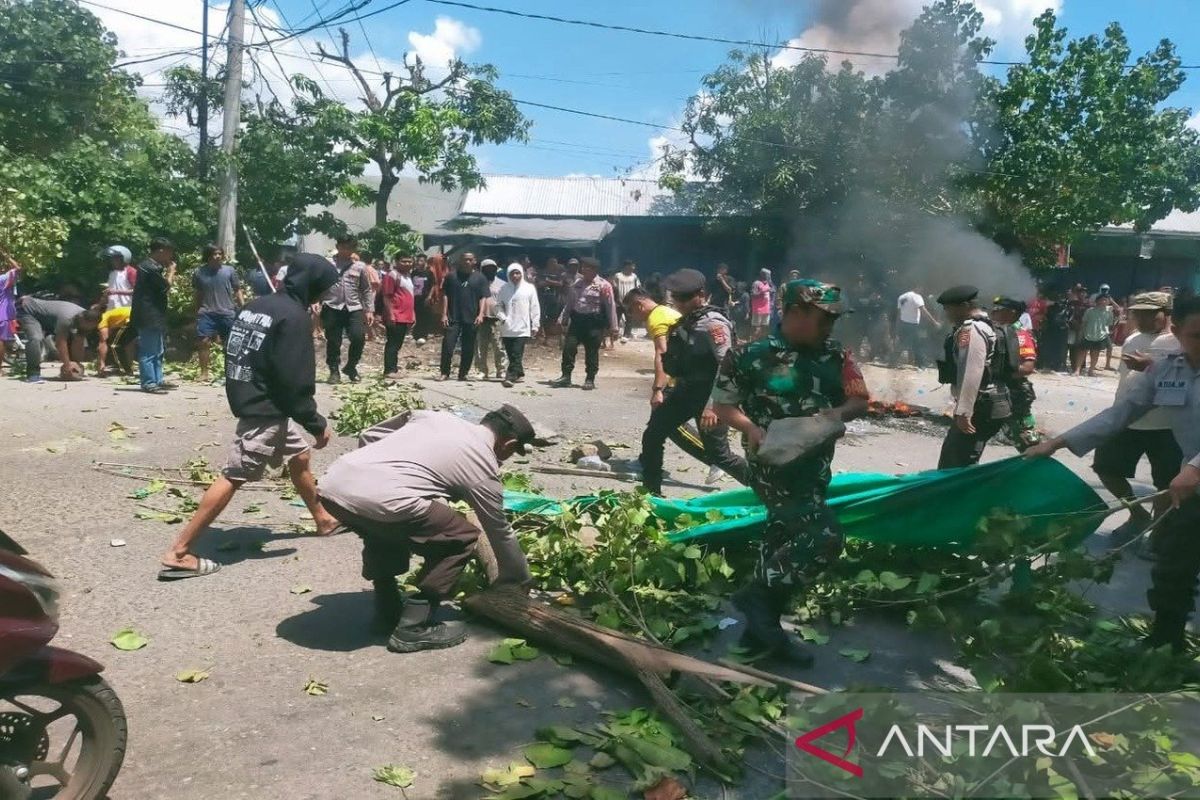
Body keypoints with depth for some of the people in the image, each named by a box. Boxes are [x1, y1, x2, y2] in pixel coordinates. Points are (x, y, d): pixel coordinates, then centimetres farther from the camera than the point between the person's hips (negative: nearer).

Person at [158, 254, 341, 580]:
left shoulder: (256, 305, 11)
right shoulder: (292, 317, -17)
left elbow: (239, 356, 15)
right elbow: (294, 382, -21)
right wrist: (317, 424, -11)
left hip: (263, 405, 10)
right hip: (265, 411, -10)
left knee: (300, 458, 23)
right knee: (233, 478, -7)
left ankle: (323, 519, 41)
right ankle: (178, 554, -5)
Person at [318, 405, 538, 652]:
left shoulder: (434, 416, 25)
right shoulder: (482, 467, 11)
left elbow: (370, 435, 27)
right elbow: (500, 532, 22)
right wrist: (521, 579, 38)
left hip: (332, 483, 8)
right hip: (376, 499, -7)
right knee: (462, 537, 10)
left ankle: (387, 613, 36)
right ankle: (414, 626, 9)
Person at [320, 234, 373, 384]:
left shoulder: (360, 266, 9)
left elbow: (367, 290, 12)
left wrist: (369, 310, 6)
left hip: (354, 308, 1)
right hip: (332, 308, -1)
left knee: (359, 338, -10)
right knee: (333, 342, 3)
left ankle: (350, 367, 13)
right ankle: (334, 371, 19)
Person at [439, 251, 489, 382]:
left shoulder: (480, 278, 6)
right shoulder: (451, 276, 7)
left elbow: (483, 298, 2)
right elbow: (445, 295, 6)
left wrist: (480, 314, -11)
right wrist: (444, 314, -1)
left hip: (471, 319, 1)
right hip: (453, 318, 0)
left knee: (468, 348, 5)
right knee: (447, 345, -7)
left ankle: (463, 373, 15)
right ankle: (445, 372, 1)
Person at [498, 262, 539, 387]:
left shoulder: (529, 288, 0)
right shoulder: (504, 288, 7)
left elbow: (535, 308, 2)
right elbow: (499, 305, 13)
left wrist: (535, 326, 0)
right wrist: (502, 317, -4)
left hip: (522, 329, -4)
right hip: (507, 328, 4)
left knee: (516, 355, -13)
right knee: (511, 355, 9)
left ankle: (510, 377, -16)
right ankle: (519, 374, 24)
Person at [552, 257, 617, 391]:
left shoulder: (603, 286, -7)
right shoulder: (577, 283, 11)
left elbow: (610, 306, -7)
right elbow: (569, 302, 17)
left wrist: (612, 326, -10)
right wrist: (563, 319, 15)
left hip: (594, 321, -5)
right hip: (577, 319, 5)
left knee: (591, 351, 2)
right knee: (569, 347, 0)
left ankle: (590, 380, 12)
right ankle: (566, 376, 9)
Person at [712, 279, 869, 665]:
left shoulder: (836, 357, 5)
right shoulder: (751, 356, -10)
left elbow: (861, 401, 8)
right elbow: (722, 405, -3)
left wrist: (838, 412, -14)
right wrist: (752, 428, -22)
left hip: (815, 467, 7)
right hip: (773, 464, -7)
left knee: (784, 542, 14)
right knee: (824, 536, -20)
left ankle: (762, 628, 29)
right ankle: (754, 595, 0)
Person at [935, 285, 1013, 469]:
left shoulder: (971, 330, -17)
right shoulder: (979, 326, 17)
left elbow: (971, 374, -25)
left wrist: (963, 412, -26)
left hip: (980, 408, -11)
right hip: (984, 405, 11)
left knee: (961, 465, -9)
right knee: (950, 460, 19)